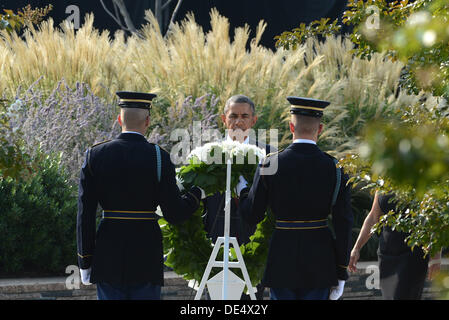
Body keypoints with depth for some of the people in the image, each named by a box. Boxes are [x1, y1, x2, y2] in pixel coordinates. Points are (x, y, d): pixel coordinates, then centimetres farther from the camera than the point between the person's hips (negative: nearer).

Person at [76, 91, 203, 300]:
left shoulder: (95, 155, -1)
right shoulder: (159, 157, -7)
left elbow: (85, 214, 0)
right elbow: (175, 214, -6)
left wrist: (85, 262, 6)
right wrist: (197, 193, 14)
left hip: (107, 257, 2)